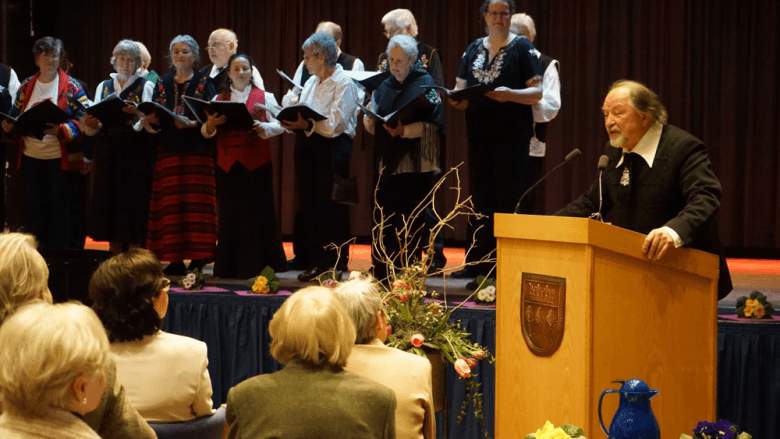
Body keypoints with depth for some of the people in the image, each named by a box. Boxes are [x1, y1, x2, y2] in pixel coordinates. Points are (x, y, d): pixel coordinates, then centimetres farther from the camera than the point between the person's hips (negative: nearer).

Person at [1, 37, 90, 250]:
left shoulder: (71, 87, -2)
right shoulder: (26, 87, 11)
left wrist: (61, 130, -24)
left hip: (61, 158, -4)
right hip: (31, 158, 4)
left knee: (63, 209, -2)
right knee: (36, 209, 10)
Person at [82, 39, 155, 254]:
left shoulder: (146, 86, 4)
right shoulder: (104, 86, 16)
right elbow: (94, 128, 9)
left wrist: (137, 114, -30)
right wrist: (90, 123, -14)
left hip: (136, 154, -4)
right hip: (108, 153, 4)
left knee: (133, 198, -7)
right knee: (108, 200, 1)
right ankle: (114, 254, 8)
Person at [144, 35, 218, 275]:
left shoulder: (205, 83, 5)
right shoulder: (163, 83, 15)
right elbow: (154, 115, 13)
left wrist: (192, 124, -21)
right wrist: (151, 119, -9)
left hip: (197, 154, -3)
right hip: (168, 153, 3)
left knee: (196, 204, -6)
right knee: (170, 206, -2)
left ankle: (198, 259, -3)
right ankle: (175, 259, 1)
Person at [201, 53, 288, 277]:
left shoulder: (264, 97, 8)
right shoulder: (219, 99, 14)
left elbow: (279, 125, 0)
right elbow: (206, 132, 9)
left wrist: (263, 128, -20)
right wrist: (212, 123, -13)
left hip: (256, 163, -2)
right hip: (228, 164, 2)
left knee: (256, 214, -4)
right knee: (229, 214, 2)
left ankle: (256, 265, 0)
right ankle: (229, 266, 7)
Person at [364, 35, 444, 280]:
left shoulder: (425, 84, 0)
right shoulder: (385, 87, 16)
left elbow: (434, 123, -10)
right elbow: (371, 123, 16)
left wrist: (404, 129, -22)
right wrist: (369, 120, -7)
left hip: (415, 165, -4)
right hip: (388, 162, 5)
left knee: (412, 222, -4)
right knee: (385, 222, 1)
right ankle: (382, 276, 6)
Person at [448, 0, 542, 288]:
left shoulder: (521, 48, 2)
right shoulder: (473, 50, 15)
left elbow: (537, 92, -4)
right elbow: (461, 90, 14)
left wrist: (510, 94, -21)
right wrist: (456, 99, -9)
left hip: (512, 137, -4)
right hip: (478, 135, 5)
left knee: (508, 202, -6)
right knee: (480, 201, 5)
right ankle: (478, 267, 9)